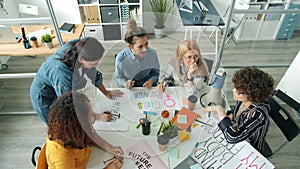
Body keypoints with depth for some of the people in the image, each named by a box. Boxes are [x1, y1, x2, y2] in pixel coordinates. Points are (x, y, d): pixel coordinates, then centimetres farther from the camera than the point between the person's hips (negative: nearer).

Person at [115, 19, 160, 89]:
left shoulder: (152, 53, -13)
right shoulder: (121, 58, -18)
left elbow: (156, 73, 2)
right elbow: (119, 78, -3)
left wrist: (151, 81, -17)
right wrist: (125, 84, -22)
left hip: (148, 88, 0)